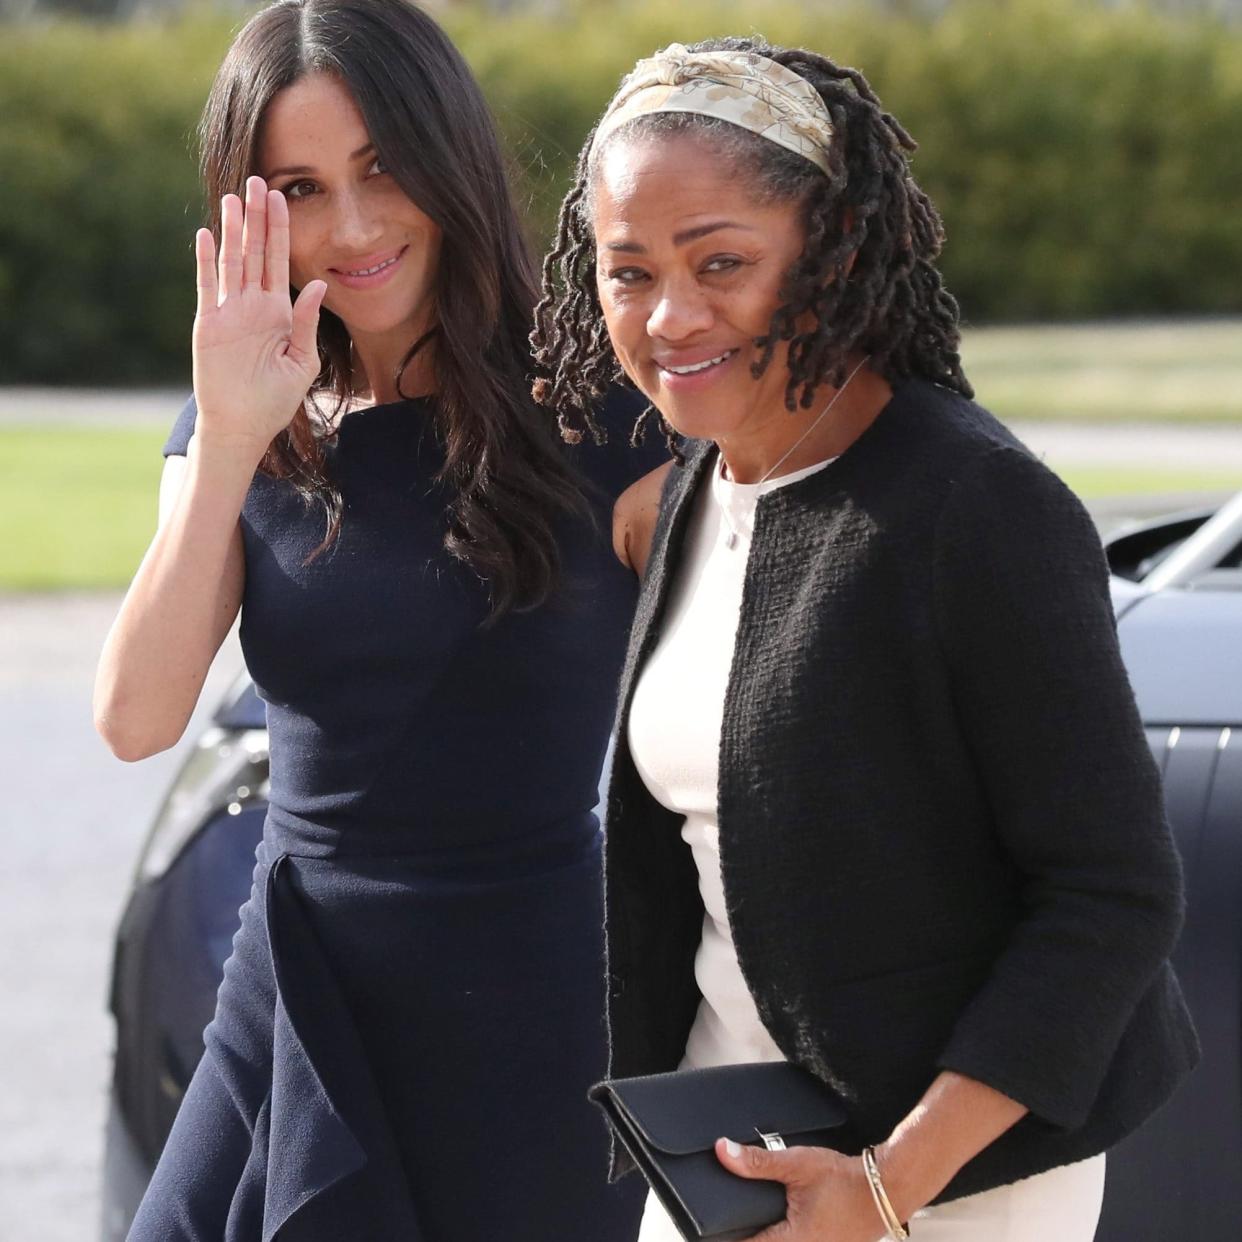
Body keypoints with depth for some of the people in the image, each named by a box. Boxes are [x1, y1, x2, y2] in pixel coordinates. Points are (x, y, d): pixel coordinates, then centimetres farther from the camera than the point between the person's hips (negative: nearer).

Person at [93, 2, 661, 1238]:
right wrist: (231, 440, -17)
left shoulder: (590, 411, -9)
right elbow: (136, 718, -8)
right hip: (292, 1002, 4)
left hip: (526, 1020, -4)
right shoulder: (247, 435, 5)